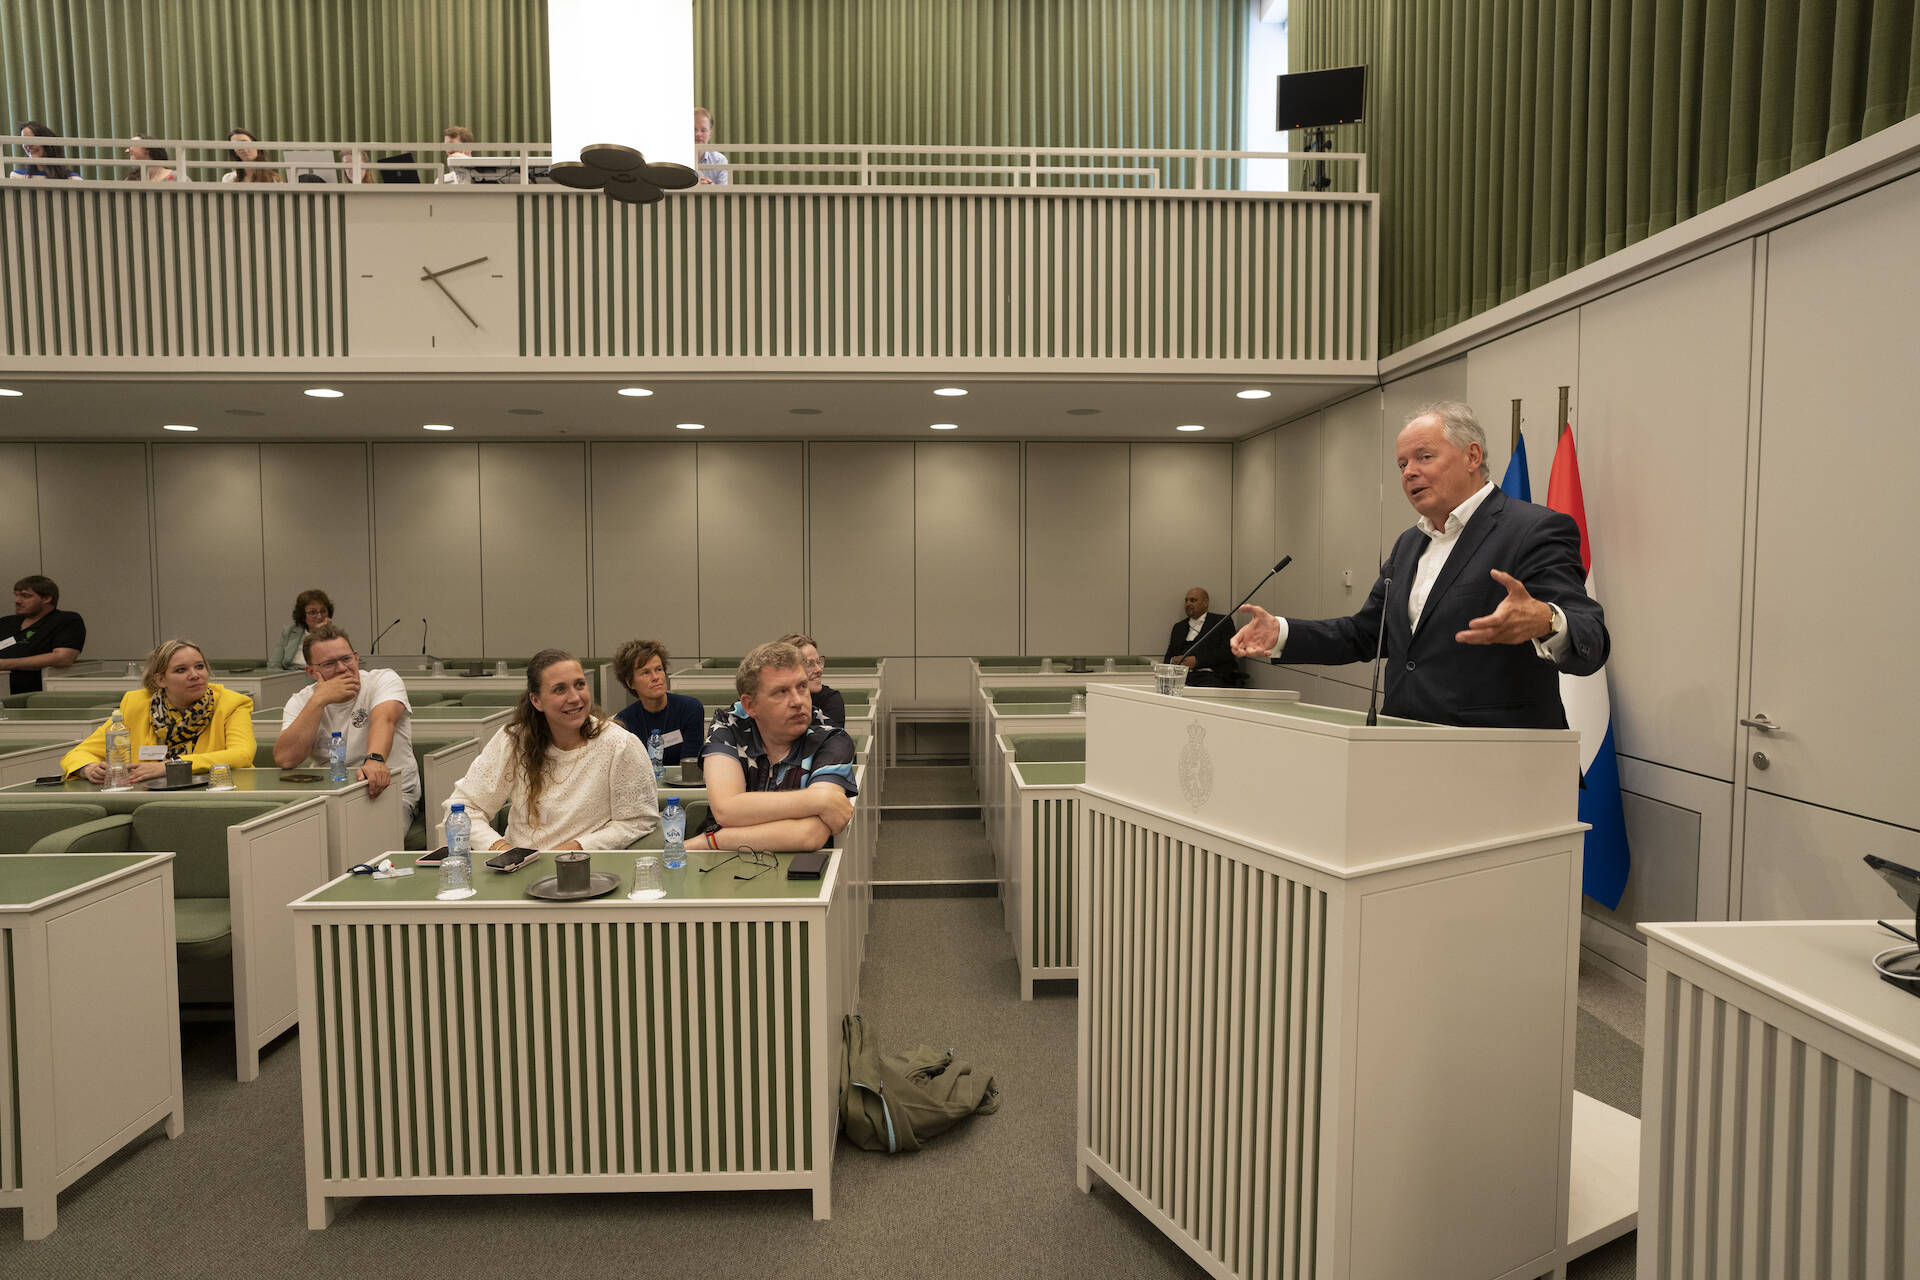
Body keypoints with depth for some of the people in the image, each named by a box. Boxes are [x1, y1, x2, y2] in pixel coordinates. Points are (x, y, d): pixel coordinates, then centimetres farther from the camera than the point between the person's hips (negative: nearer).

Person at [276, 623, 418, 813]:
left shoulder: (384, 680, -2)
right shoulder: (301, 702, 4)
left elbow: (383, 720, -24)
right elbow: (284, 759, -12)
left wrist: (375, 759, -45)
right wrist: (319, 700, -17)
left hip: (393, 793, -3)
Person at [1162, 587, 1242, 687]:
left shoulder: (1221, 621, 12)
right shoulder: (1179, 627, 26)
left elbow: (1227, 652, -2)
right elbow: (1168, 657, 23)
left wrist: (1196, 661, -11)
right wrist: (1173, 661, -3)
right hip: (1183, 676, 4)